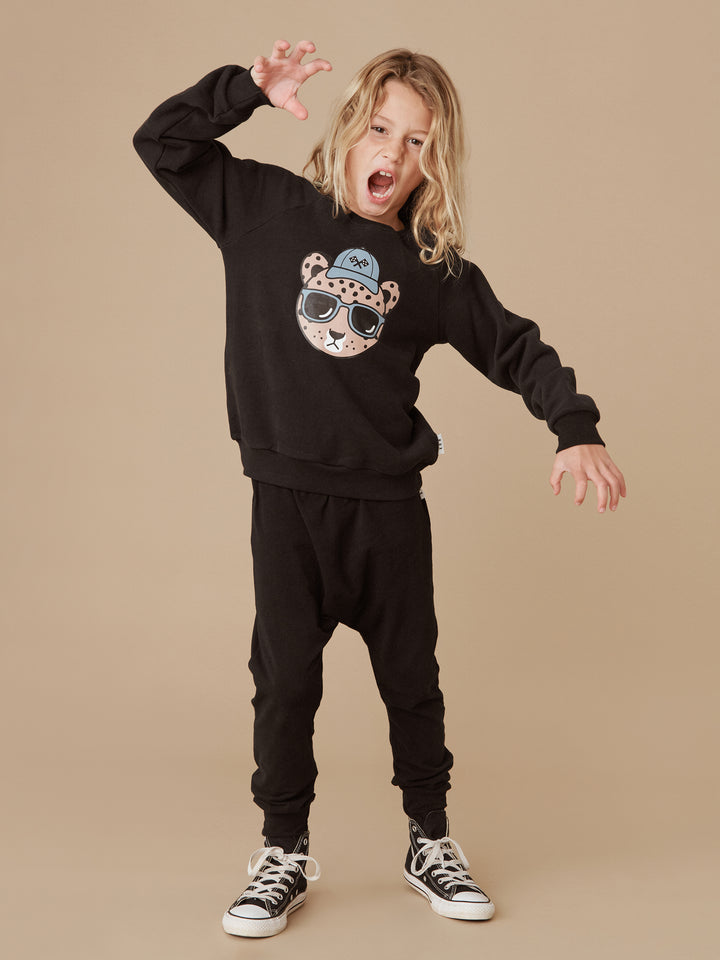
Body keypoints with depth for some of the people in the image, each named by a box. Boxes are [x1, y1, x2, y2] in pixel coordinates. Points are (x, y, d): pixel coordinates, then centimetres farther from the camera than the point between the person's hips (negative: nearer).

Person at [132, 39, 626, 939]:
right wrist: (248, 88, -6)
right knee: (284, 677, 4)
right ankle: (284, 854, 22)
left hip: (389, 504, 1)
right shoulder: (266, 208, 2)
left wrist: (576, 430, -3)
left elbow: (516, 349, 9)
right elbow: (162, 142, 6)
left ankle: (430, 839, 31)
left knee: (411, 677, 12)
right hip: (285, 500, -1)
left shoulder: (436, 271, 2)